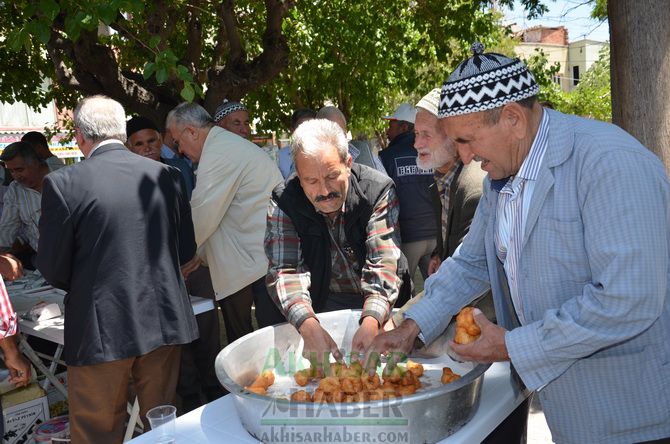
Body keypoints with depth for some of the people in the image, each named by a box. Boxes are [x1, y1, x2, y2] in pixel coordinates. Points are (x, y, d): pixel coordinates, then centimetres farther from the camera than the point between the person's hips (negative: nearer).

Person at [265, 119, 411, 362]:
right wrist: (309, 326, -37)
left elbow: (384, 263, -22)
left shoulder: (378, 190, -16)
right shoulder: (283, 202, -12)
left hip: (379, 307, 0)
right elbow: (285, 271, -19)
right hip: (323, 307, 1)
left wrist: (371, 321, -38)